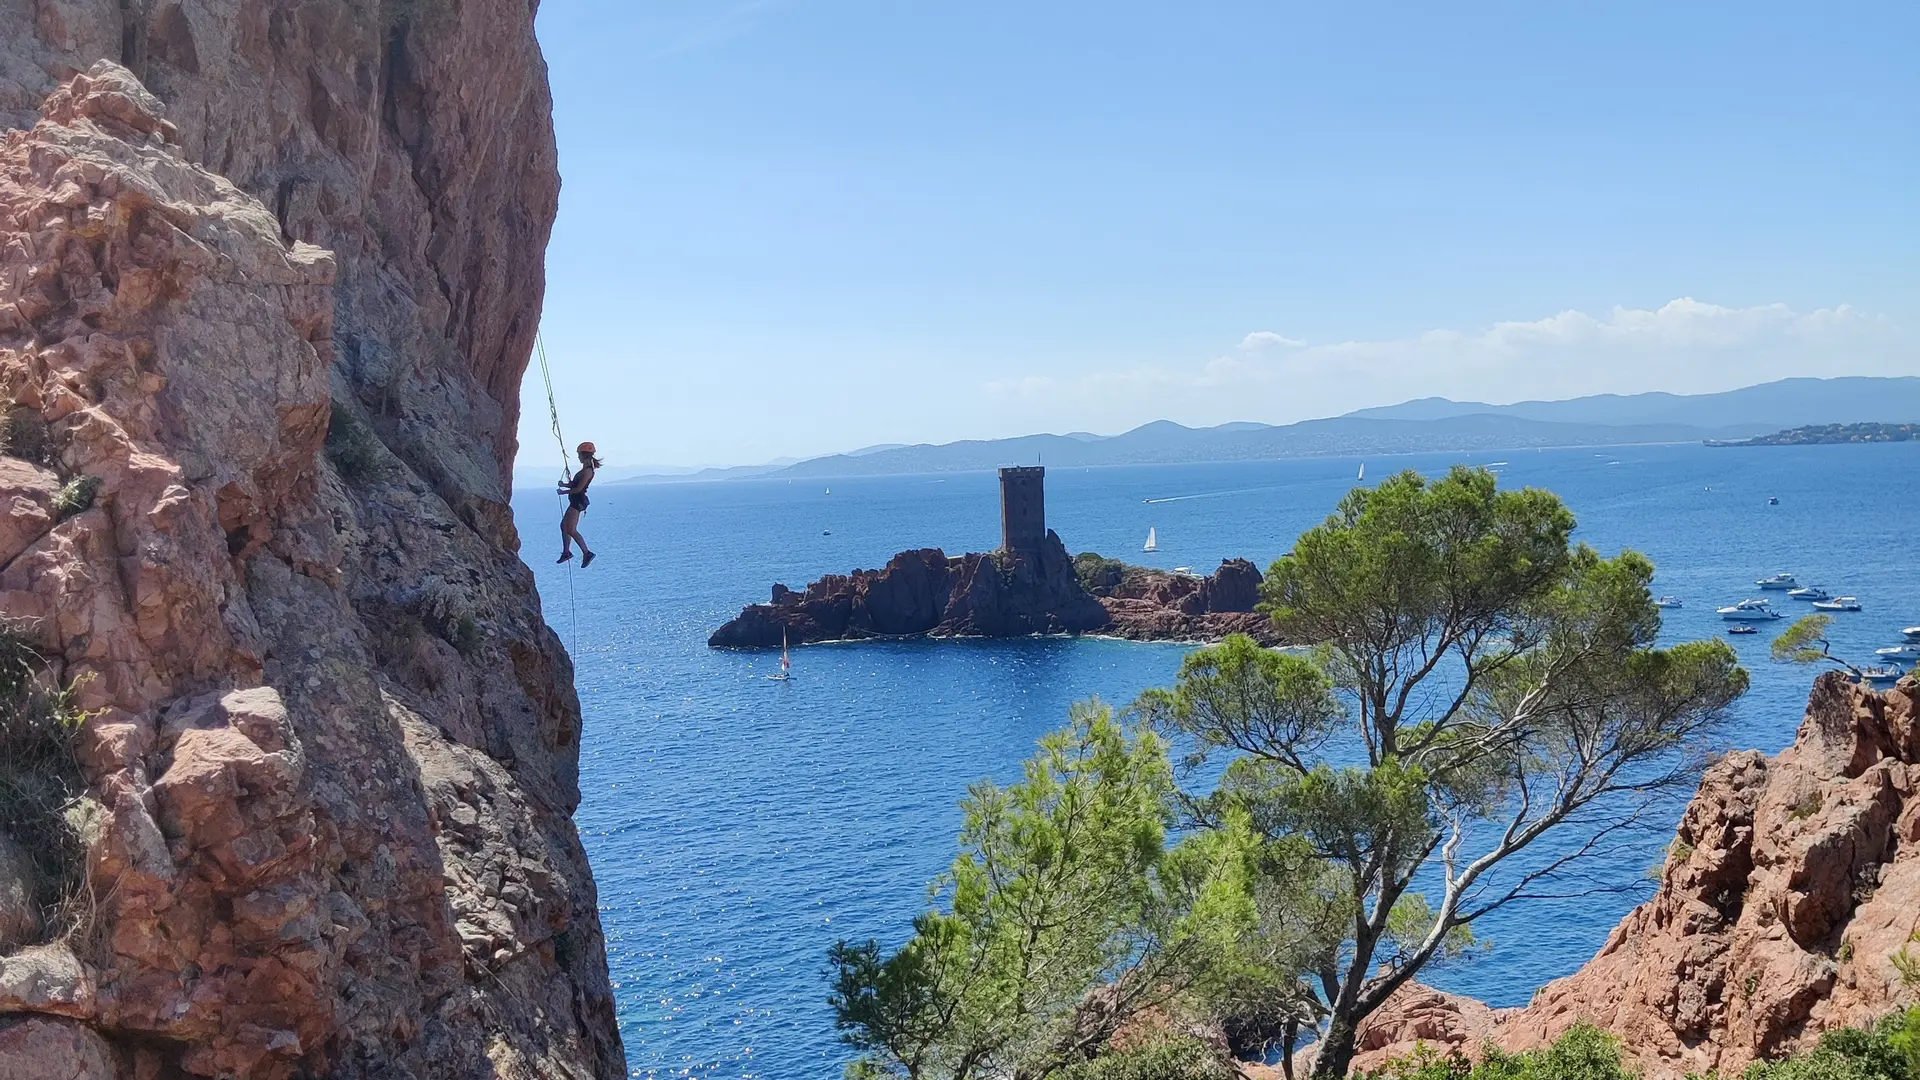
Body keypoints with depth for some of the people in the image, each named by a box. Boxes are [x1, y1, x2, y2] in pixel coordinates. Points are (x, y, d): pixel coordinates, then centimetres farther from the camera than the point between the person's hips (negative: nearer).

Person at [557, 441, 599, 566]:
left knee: (571, 530, -12)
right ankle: (566, 552, 24)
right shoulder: (585, 469, 14)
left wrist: (564, 492, -9)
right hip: (575, 501, 11)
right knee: (564, 525, 16)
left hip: (578, 501, -11)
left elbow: (579, 488, -21)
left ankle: (587, 553, -10)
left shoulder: (587, 471, -18)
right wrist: (564, 485, 3)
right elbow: (575, 484, 20)